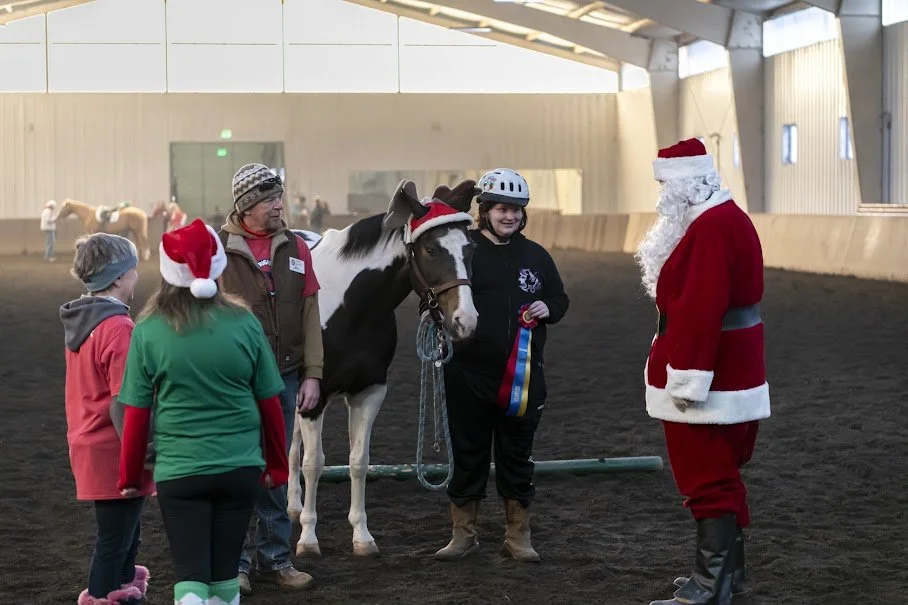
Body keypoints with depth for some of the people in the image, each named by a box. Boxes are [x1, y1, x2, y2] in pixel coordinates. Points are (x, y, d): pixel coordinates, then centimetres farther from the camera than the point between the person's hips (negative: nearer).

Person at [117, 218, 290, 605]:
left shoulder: (148, 332, -7)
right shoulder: (244, 325, -4)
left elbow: (136, 413, -3)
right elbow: (269, 403, 2)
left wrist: (130, 477, 10)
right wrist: (277, 465, 15)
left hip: (178, 471, -2)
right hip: (240, 467, 2)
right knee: (225, 574, 17)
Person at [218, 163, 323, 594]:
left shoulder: (295, 248, 5)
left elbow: (310, 316, 7)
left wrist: (312, 375, 3)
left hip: (283, 380, 4)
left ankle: (273, 558, 22)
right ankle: (233, 563, 14)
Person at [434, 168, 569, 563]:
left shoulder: (535, 256, 7)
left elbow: (560, 298, 17)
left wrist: (548, 308, -4)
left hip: (523, 377, 3)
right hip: (469, 375, -3)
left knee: (517, 457, 11)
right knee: (468, 456, 8)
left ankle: (518, 537, 22)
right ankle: (463, 534, 21)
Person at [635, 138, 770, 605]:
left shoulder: (710, 228, -21)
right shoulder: (729, 217, 13)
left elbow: (701, 309, -27)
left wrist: (688, 378, -26)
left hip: (706, 380, -11)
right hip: (731, 373, 11)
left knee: (706, 480, -6)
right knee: (721, 474, 18)